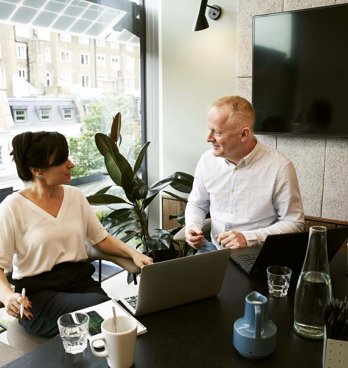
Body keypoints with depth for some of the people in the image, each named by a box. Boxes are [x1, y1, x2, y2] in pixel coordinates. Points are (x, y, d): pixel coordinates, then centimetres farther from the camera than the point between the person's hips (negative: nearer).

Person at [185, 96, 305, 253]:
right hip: (214, 248, 4)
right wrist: (192, 226, -7)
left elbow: (294, 223, -9)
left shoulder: (280, 167, -16)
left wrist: (248, 238, -20)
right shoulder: (207, 160, -2)